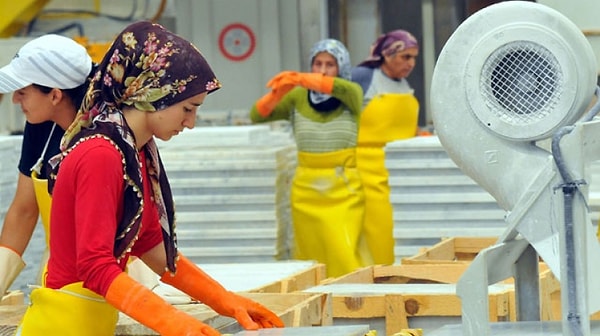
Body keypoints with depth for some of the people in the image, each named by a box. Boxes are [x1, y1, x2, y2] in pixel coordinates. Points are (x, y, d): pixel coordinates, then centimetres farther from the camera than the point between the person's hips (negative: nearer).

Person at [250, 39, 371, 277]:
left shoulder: (351, 95, 3)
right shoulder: (298, 97, 6)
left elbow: (347, 89, -21)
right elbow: (257, 116, -1)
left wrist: (303, 79, -33)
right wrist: (277, 93, -22)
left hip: (345, 189, -2)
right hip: (307, 188, 2)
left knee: (345, 255, -12)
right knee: (311, 257, 1)